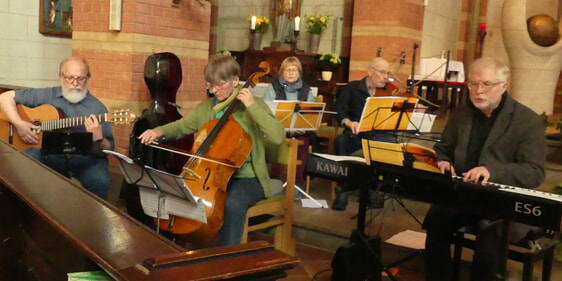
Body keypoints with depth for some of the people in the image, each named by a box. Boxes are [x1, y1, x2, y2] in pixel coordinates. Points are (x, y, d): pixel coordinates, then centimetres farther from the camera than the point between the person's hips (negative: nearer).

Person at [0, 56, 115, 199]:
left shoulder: (98, 108, 3)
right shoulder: (46, 96, 9)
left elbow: (108, 150, 0)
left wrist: (98, 139, -24)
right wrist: (18, 124, -4)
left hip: (85, 158, -1)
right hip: (48, 154, 2)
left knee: (100, 180, -34)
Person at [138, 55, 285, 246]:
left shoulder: (254, 105, -6)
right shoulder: (205, 107, 9)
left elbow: (278, 137, -20)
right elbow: (181, 126, 18)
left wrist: (252, 106, -23)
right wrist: (159, 131, -3)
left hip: (246, 178, -5)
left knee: (232, 205, -36)